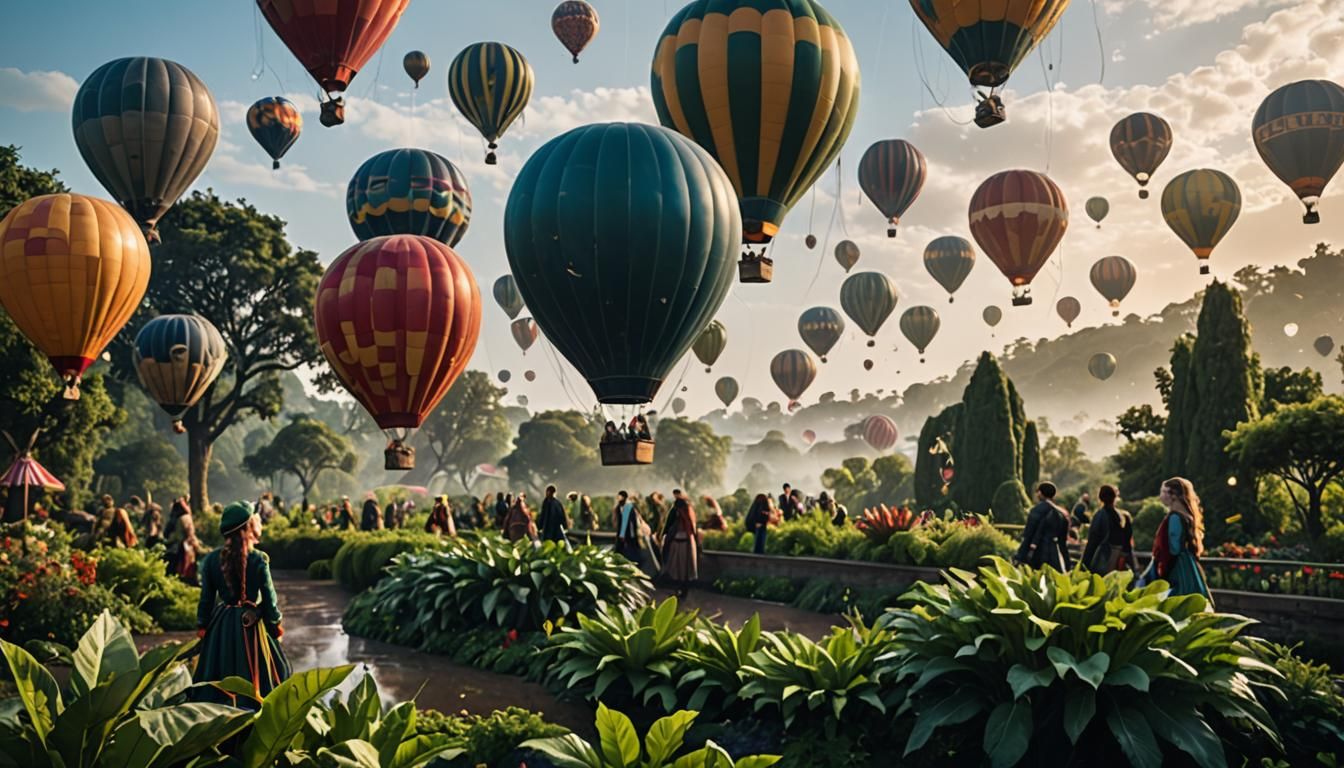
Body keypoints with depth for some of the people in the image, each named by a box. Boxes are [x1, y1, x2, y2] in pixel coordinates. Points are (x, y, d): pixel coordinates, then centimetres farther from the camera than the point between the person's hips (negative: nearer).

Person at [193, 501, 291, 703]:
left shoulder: (211, 560, -5)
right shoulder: (258, 560, -14)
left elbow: (207, 596, 2)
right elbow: (269, 596, -8)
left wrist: (201, 624, 13)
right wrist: (276, 623, 5)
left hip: (221, 625, 3)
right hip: (251, 625, -3)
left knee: (218, 673, 13)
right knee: (254, 676, 7)